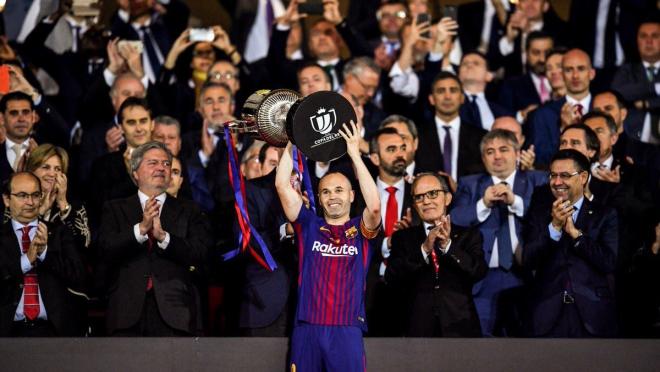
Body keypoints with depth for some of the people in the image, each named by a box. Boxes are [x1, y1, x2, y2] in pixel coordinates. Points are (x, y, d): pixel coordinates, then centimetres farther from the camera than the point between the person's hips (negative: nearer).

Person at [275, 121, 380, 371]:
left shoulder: (361, 230, 7)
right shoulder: (309, 226, 12)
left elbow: (374, 206, -13)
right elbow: (282, 186, 3)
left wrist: (355, 154, -13)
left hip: (347, 330, -2)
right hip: (306, 328, 2)